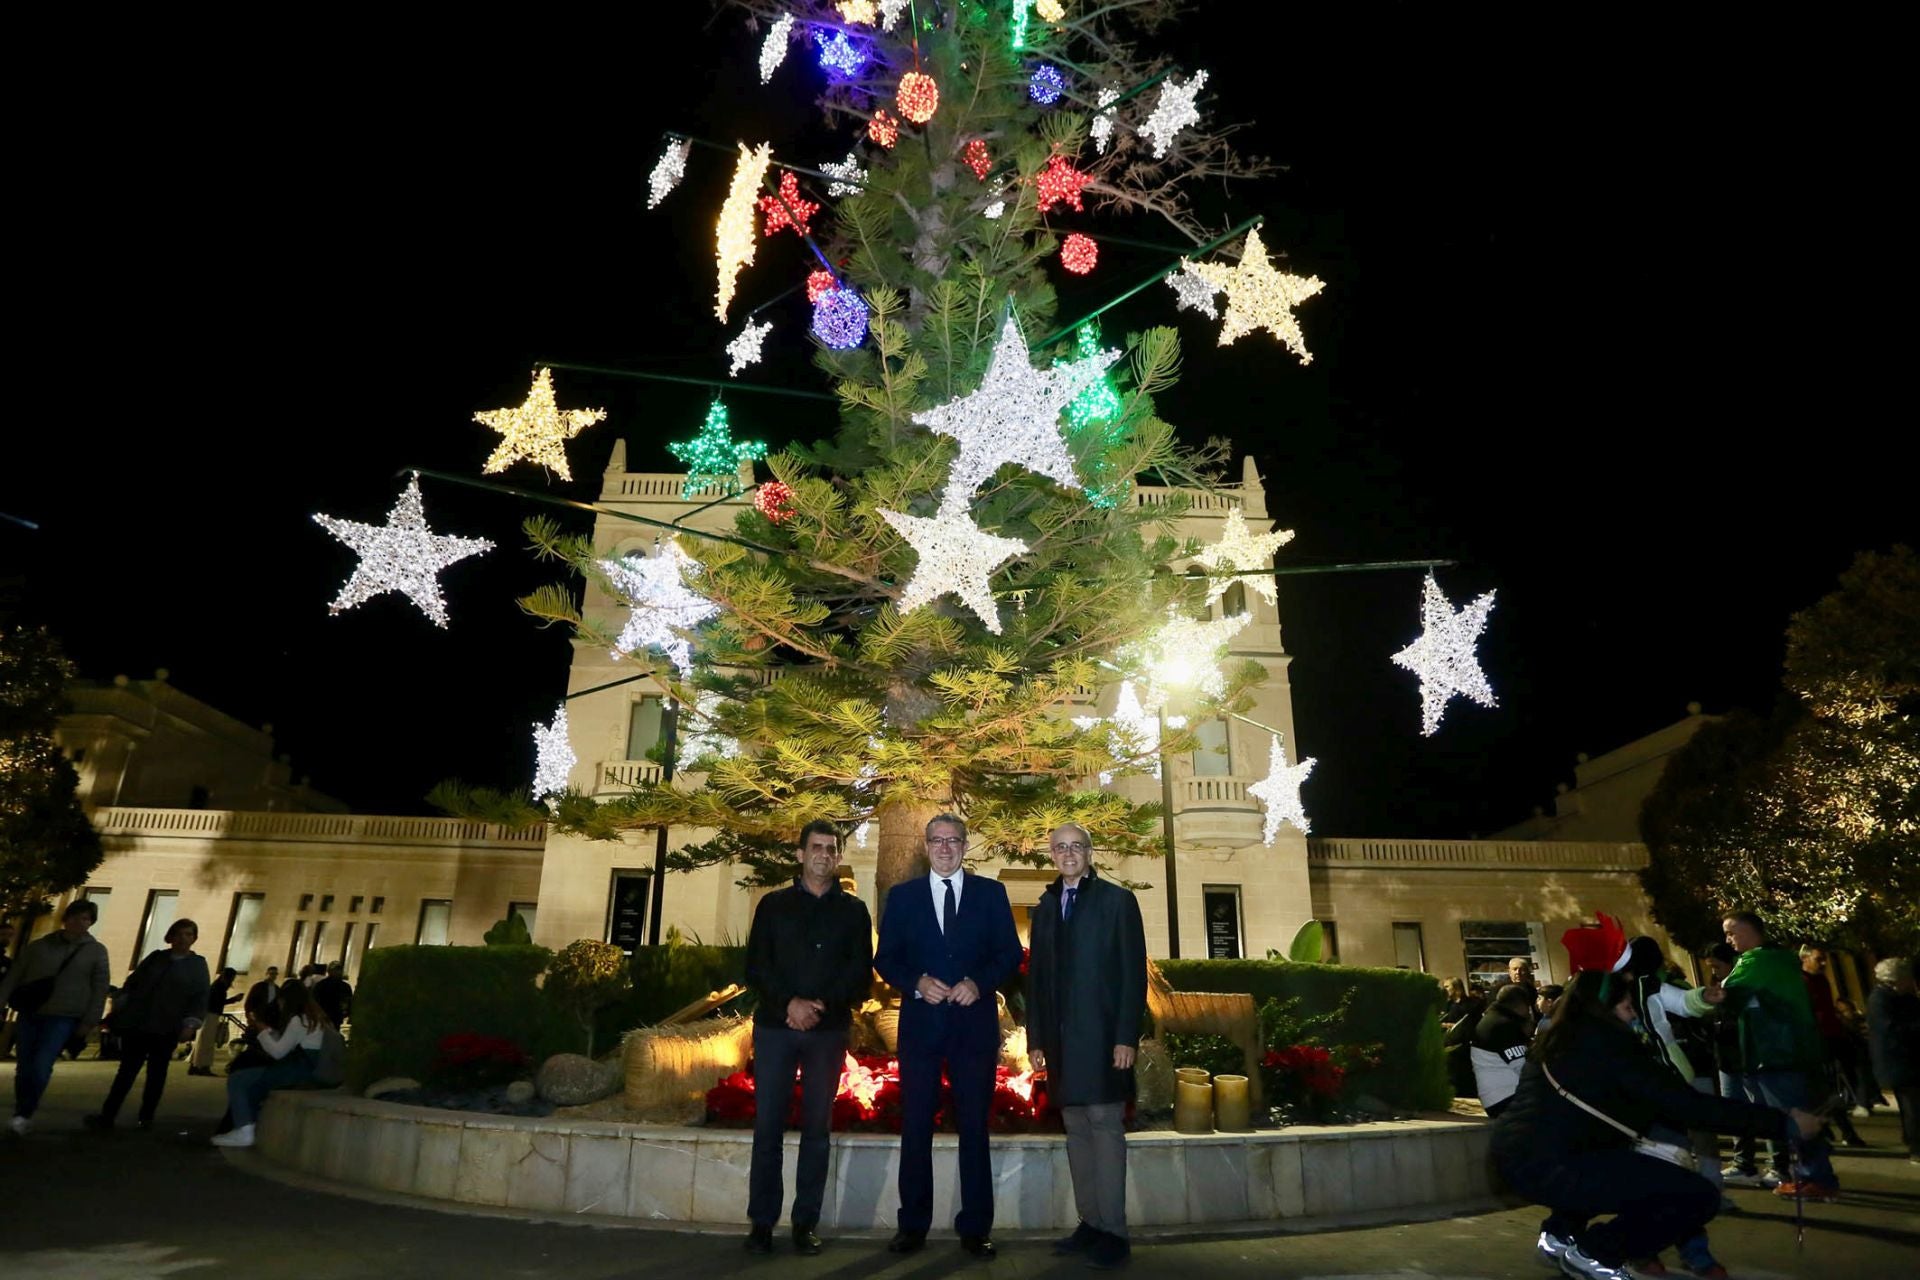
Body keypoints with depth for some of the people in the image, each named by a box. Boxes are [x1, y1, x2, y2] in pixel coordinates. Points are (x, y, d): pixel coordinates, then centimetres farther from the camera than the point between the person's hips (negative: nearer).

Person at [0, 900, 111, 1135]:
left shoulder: (96, 951, 0)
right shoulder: (40, 946, 5)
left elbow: (100, 988, -1)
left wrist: (89, 1021, -6)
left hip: (64, 1018, -3)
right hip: (30, 1015, 3)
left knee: (41, 1066, -14)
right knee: (24, 1068, 8)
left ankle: (25, 1114, 3)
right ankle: (21, 1114, 24)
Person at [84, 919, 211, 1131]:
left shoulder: (198, 964, 2)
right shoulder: (155, 957, 9)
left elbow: (200, 998, -3)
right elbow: (132, 982, 10)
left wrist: (190, 1025, -14)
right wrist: (119, 1007, -3)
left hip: (166, 1028, -1)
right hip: (136, 1023, 1)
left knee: (156, 1073, 6)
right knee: (127, 1070, 2)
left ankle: (146, 1117, 14)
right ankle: (107, 1115, 7)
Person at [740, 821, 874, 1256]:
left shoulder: (853, 910, 7)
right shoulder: (773, 905, 7)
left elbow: (861, 974, 3)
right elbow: (755, 966, 0)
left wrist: (821, 1007, -12)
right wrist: (790, 1003, -14)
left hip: (828, 1031, 0)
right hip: (775, 1026, 0)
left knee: (817, 1127, 4)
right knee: (768, 1126, 1)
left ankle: (806, 1223, 13)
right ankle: (761, 1221, 12)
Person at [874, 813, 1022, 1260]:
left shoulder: (990, 892, 5)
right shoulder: (902, 896, 7)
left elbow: (1010, 953, 3)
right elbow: (885, 959, 4)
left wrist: (979, 982, -14)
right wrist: (917, 983, -13)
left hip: (975, 1022, 0)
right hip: (920, 1022, 1)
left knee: (974, 1126, 6)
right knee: (915, 1126, 6)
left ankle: (975, 1227, 17)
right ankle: (912, 1224, 18)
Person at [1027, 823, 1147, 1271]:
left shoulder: (1118, 900, 0)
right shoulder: (1045, 908, 14)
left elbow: (1134, 972, -5)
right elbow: (1036, 977, 13)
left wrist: (1127, 1037, -12)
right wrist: (1036, 1038, 7)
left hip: (1102, 1035, -5)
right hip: (1061, 1039, 5)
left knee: (1105, 1126, -4)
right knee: (1076, 1129, 9)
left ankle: (1113, 1232, 3)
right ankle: (1089, 1223, 17)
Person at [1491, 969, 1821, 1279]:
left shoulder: (1561, 1037, 20)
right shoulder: (1607, 1042, -6)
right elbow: (1687, 1106, -10)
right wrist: (1784, 1123, -5)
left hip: (1514, 1153, 9)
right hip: (1548, 1165, -9)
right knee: (1699, 1196, -5)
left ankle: (1561, 1234, 23)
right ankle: (1593, 1252, 2)